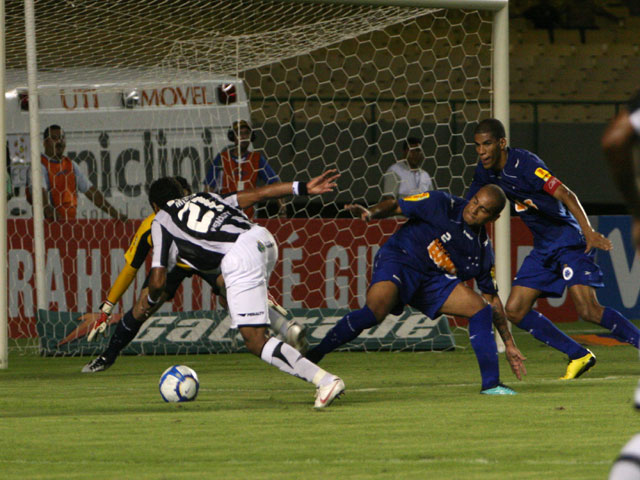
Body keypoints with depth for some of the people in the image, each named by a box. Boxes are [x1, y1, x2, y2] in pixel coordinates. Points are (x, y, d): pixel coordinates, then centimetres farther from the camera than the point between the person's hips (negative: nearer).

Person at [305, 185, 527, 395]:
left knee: (481, 309, -8)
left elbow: (492, 299, 11)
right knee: (374, 312, -33)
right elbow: (395, 206, -3)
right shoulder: (441, 204, -8)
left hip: (434, 282, 5)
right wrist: (371, 213, -25)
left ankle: (491, 384, 0)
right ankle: (311, 357, -25)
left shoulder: (483, 249, 4)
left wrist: (509, 343, 11)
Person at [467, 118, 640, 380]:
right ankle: (579, 356, 9)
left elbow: (566, 195, -26)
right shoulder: (486, 171, 5)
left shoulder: (524, 163, -19)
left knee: (589, 311, -23)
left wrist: (588, 231, -37)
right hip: (543, 248, 9)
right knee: (515, 310, 1)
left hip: (570, 241, -9)